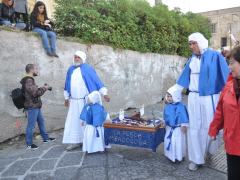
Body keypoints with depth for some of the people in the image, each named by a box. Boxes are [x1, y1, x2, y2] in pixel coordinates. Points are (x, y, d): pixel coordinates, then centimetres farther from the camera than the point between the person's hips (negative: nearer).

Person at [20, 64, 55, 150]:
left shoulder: (30, 80, 14)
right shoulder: (28, 81, -20)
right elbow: (35, 93, -26)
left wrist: (43, 88, 6)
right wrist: (44, 88, -13)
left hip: (36, 106, 11)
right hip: (32, 107, -11)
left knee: (41, 122, 19)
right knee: (31, 125, 0)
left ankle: (46, 138, 31)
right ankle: (29, 144, 11)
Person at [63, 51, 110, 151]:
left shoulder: (88, 69, -5)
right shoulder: (71, 69, 10)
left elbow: (97, 81, -10)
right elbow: (67, 85, 18)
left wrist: (104, 94, -19)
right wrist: (66, 98, 16)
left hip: (86, 101, -5)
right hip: (74, 101, 5)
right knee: (73, 121, 8)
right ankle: (75, 141, 19)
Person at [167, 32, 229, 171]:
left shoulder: (214, 56, -6)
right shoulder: (192, 58, 8)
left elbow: (225, 76, -7)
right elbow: (184, 77, 14)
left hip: (209, 98, -4)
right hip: (193, 97, 4)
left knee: (209, 127, 7)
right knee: (194, 127, 6)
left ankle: (207, 151, 37)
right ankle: (197, 158, 19)